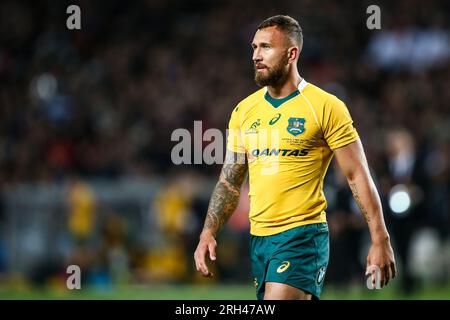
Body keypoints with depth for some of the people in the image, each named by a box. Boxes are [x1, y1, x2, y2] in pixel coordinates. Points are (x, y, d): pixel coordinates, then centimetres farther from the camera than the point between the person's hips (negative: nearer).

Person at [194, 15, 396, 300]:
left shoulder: (326, 107, -5)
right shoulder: (244, 111, 11)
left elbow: (358, 177, -5)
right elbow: (229, 182, 16)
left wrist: (380, 240, -9)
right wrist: (208, 233, 5)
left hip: (302, 236, -6)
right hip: (258, 239, 6)